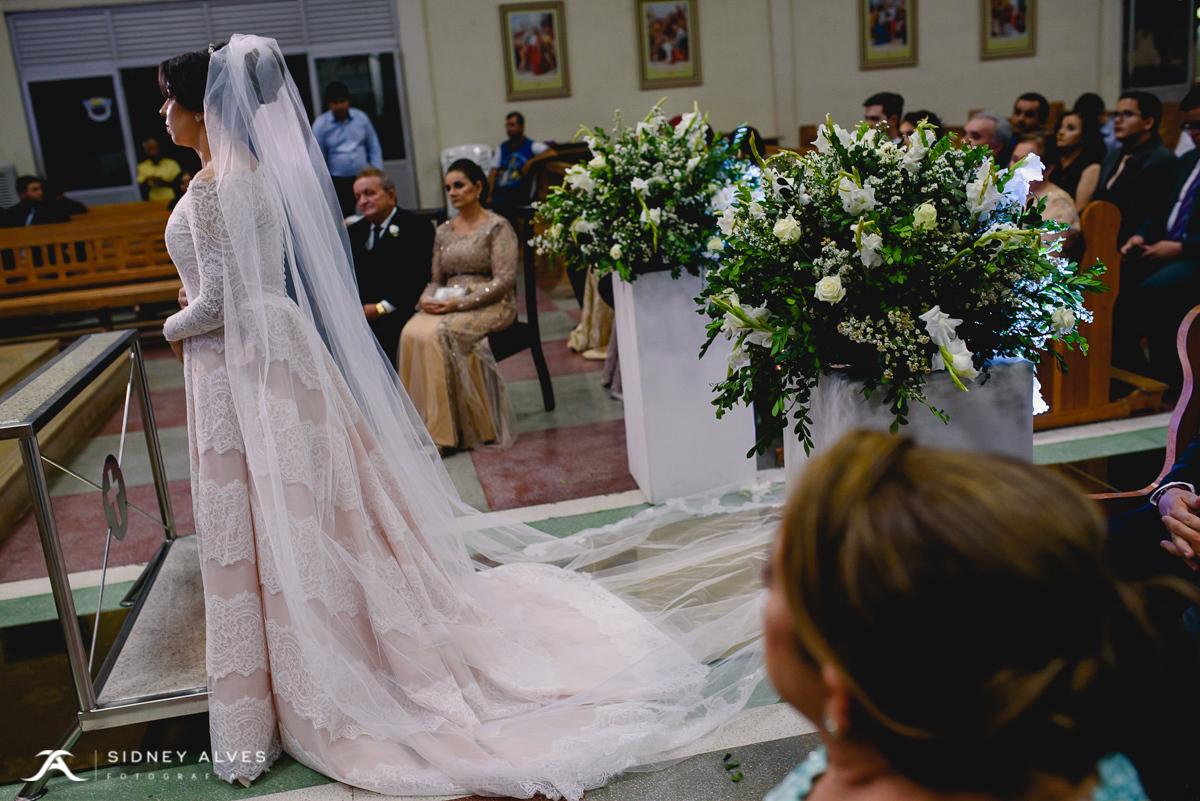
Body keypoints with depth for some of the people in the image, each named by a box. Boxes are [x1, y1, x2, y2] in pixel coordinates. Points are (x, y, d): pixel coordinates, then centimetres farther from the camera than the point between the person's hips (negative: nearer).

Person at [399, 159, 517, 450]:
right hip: (447, 306, 5)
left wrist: (459, 302, -19)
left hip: (490, 306, -5)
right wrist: (427, 298, -5)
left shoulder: (497, 227, -2)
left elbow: (504, 279, -11)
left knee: (438, 334, -33)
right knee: (411, 333, -27)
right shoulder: (444, 231, 17)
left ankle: (443, 431, -27)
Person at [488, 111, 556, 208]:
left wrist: (529, 162, -13)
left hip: (518, 192, -4)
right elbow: (493, 171, 14)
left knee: (495, 204, -34)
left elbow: (552, 153, -12)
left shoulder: (531, 146, 7)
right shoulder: (502, 147, 23)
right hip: (499, 190, 5)